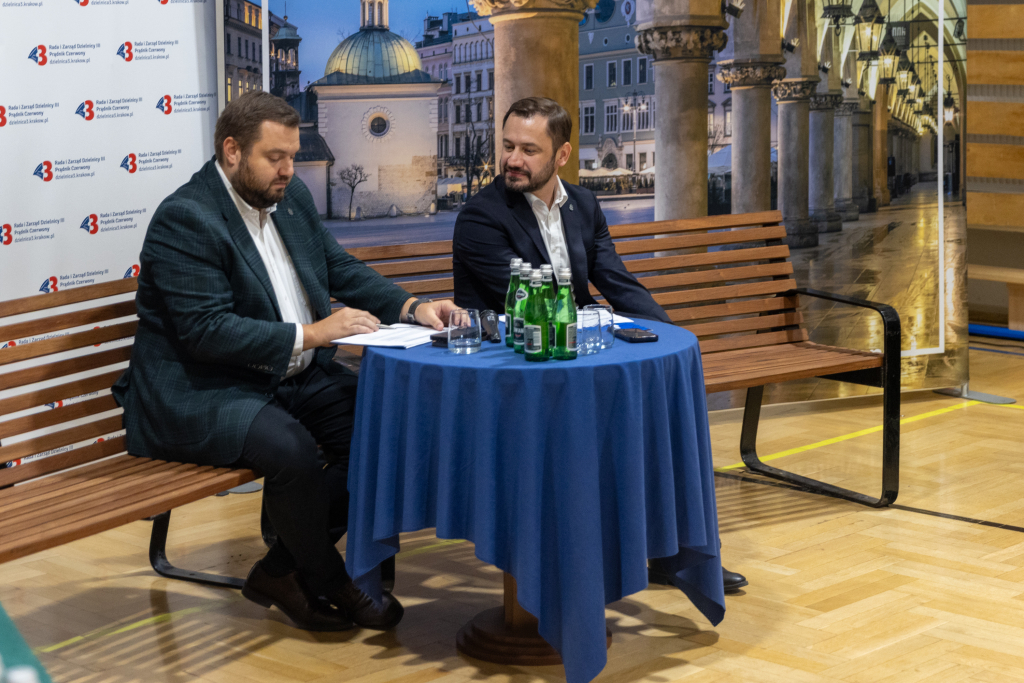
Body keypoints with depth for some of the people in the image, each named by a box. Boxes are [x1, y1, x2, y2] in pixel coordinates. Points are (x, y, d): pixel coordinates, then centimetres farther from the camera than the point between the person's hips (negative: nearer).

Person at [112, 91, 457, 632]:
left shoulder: (291, 197, 9)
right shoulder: (184, 220, -17)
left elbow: (340, 267, 17)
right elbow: (207, 331, -23)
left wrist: (411, 308, 0)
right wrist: (310, 335, -24)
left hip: (292, 376, 8)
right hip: (198, 394, -8)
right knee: (290, 447, -33)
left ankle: (281, 571, -3)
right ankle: (328, 583, -7)